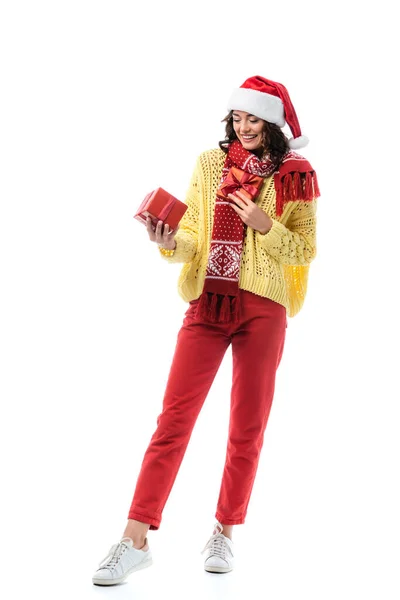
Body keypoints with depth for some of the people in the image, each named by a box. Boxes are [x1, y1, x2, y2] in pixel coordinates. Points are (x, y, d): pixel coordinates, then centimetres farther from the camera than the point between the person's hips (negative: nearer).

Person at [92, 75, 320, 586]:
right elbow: (192, 236, 7)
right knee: (173, 418, -6)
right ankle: (136, 539, -3)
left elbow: (305, 250, 4)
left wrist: (264, 225, -11)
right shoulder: (209, 163, 10)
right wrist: (170, 242, -15)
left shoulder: (295, 176, 5)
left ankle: (224, 533, 22)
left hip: (263, 309, 0)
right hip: (207, 304, 1)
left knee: (247, 427, 6)